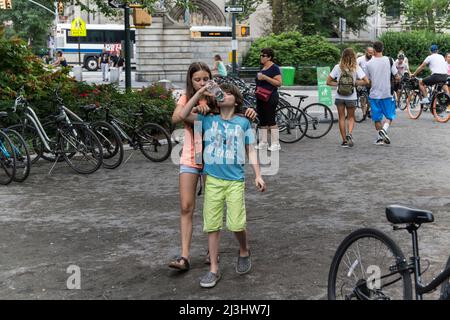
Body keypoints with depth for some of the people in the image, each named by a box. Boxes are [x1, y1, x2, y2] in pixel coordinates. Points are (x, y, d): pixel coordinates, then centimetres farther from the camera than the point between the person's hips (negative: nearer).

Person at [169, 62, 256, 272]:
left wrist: (249, 113, -31)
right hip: (190, 160, 1)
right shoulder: (186, 99, 2)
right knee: (186, 207, -5)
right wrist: (195, 108, -34)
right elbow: (175, 118, -17)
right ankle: (184, 256, -5)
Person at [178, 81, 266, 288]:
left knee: (236, 224, -7)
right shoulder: (208, 120, 7)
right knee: (212, 226, 2)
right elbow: (184, 115, -4)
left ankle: (244, 253, 24)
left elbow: (251, 150, 8)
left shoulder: (243, 122, 6)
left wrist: (258, 175, 2)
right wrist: (200, 93, -5)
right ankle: (214, 269, 11)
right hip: (213, 179, 1)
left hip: (235, 180, -1)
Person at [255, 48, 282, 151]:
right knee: (262, 121, 10)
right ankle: (263, 142, 16)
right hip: (261, 98, 9)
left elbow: (279, 83, -18)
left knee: (271, 120, -8)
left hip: (270, 98, -9)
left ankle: (275, 143, -4)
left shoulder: (274, 68, -10)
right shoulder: (263, 68, 17)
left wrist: (265, 77, -22)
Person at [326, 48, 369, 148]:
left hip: (339, 97, 0)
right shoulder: (356, 68, -7)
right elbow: (366, 81, -11)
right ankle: (350, 134, -10)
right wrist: (355, 83, 1)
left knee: (341, 118, 11)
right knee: (351, 117, 16)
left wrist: (338, 84, 5)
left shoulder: (337, 67, -6)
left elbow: (328, 82, -5)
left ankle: (344, 141, 12)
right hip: (351, 97, 0)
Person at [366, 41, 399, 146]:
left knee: (377, 117, 12)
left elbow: (368, 81, 4)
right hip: (387, 93, -1)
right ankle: (384, 129, -15)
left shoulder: (369, 63, -2)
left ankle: (379, 138, 15)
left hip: (374, 94, 1)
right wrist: (398, 77, 18)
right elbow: (397, 77, -4)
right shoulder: (389, 60, -6)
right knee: (390, 116, 10)